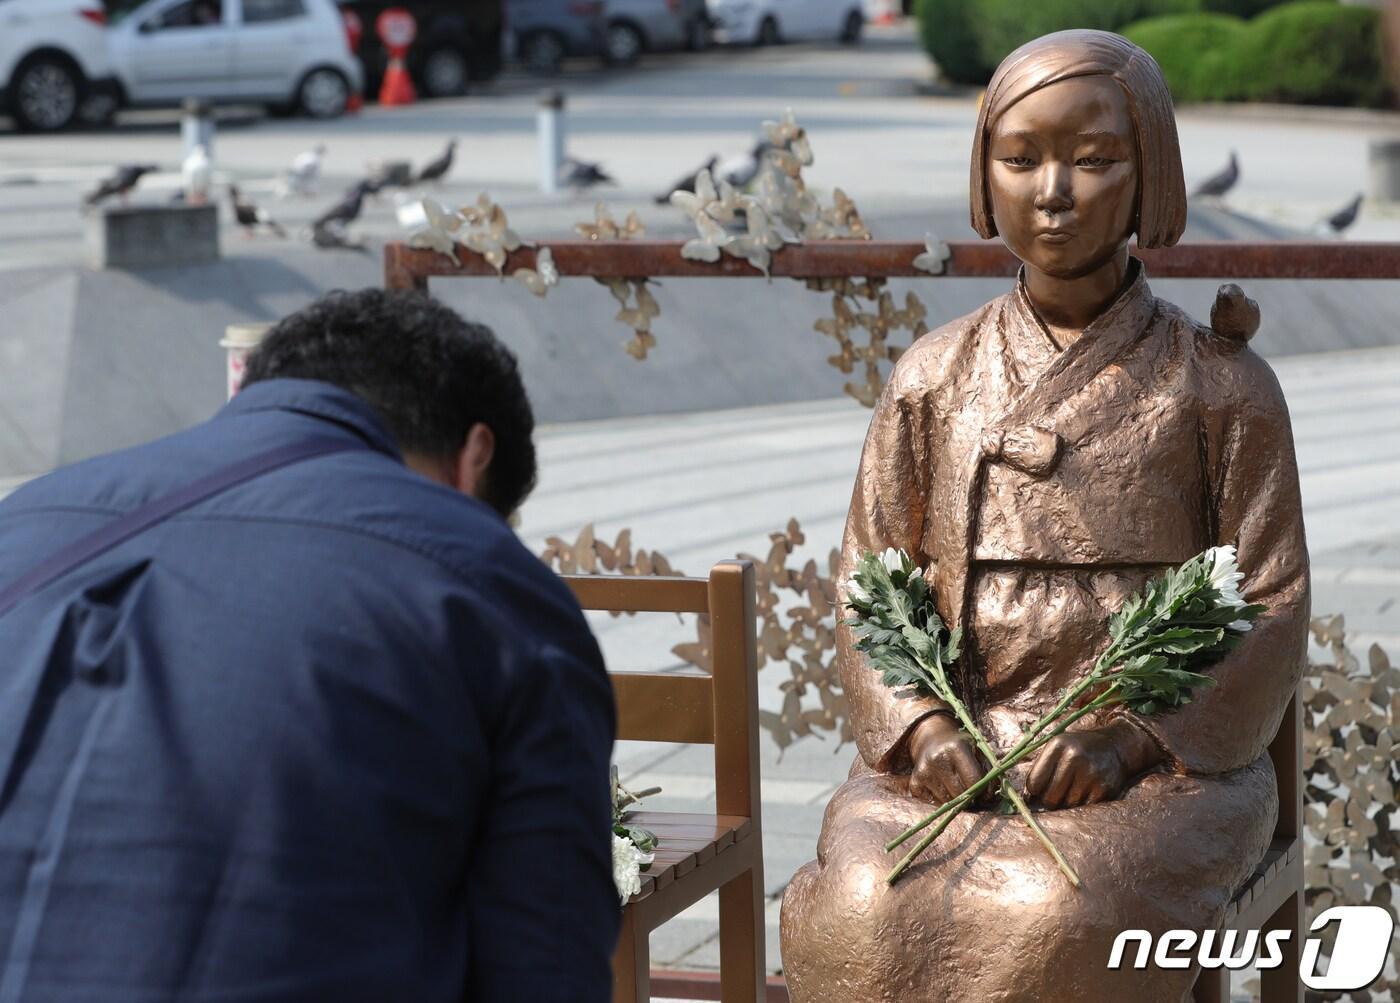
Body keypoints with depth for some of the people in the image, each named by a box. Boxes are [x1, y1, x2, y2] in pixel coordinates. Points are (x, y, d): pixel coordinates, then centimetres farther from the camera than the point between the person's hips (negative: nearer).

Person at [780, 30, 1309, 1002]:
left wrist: (1132, 736, -14)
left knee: (1058, 918, -36)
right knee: (859, 908, -31)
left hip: (1164, 767, -2)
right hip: (953, 760, 2)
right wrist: (922, 727, -9)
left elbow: (1269, 613, 1)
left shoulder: (1218, 385, 3)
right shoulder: (934, 378, 11)